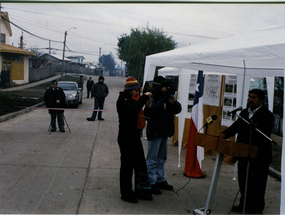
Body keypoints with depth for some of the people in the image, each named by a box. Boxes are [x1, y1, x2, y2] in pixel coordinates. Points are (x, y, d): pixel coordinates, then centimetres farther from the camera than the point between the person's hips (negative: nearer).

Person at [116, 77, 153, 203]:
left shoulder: (134, 100, 12)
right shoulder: (122, 101, -13)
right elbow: (133, 110, -30)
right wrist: (144, 97, -26)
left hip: (135, 137, 8)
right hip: (126, 137, -8)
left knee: (140, 164, 12)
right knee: (127, 165, 1)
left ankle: (140, 190, 23)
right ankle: (126, 193, 14)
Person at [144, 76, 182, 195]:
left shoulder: (167, 97, 8)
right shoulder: (152, 98, -13)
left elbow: (178, 109, 0)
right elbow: (154, 110, -29)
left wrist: (170, 98, -14)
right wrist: (162, 96, -24)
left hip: (165, 132, 8)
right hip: (154, 132, -8)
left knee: (162, 158, 18)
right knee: (152, 159, -1)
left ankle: (160, 180, 30)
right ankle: (150, 183, 7)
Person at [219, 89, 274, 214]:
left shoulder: (267, 115, -11)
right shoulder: (244, 113, 13)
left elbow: (264, 136, -21)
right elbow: (236, 126, 8)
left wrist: (249, 146, -32)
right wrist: (225, 134, -11)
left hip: (259, 157, -7)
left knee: (257, 184, 5)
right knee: (243, 181, 16)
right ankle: (245, 205, 30)